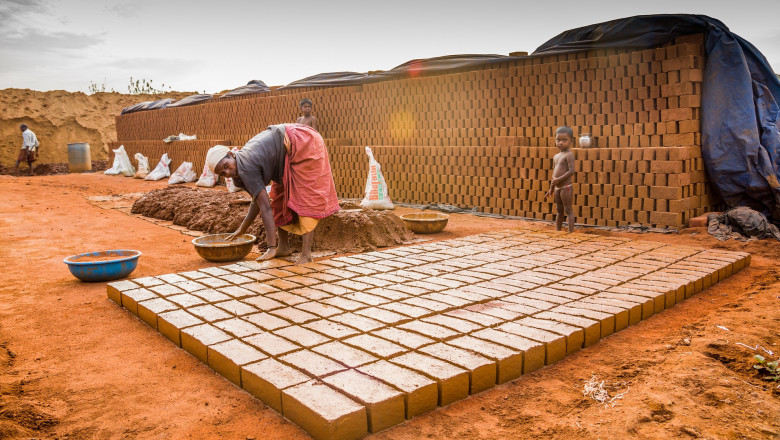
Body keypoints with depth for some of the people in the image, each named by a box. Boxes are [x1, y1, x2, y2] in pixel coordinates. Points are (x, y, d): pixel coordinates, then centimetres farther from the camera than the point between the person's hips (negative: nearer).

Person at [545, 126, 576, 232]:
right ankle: (558, 231, 25)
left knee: (568, 210, -4)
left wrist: (558, 179, -21)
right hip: (557, 188, 8)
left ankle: (571, 232, -1)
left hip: (566, 187, -8)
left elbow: (571, 171, -20)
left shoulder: (569, 154, -11)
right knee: (559, 211, 16)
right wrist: (551, 188, 22)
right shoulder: (556, 157, 14)